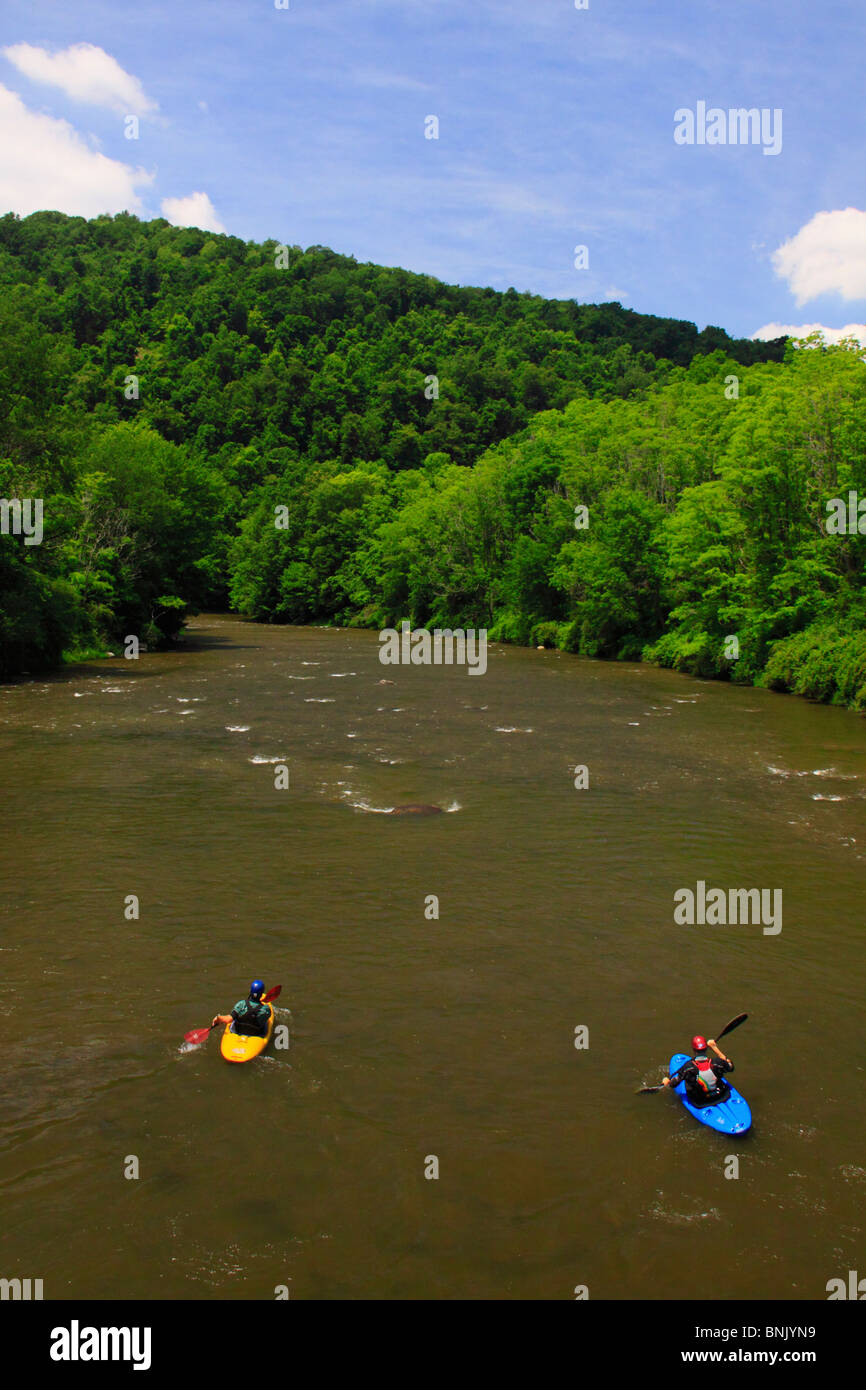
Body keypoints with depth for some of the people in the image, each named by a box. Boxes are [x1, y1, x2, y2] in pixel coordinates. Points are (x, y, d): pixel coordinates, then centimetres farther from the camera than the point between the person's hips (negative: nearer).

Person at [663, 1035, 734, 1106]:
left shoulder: (688, 1067, -28)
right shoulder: (717, 1063, -25)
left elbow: (673, 1084, -16)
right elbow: (730, 1067, -1)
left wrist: (667, 1081, 9)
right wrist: (714, 1048, -1)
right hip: (720, 1097, 1)